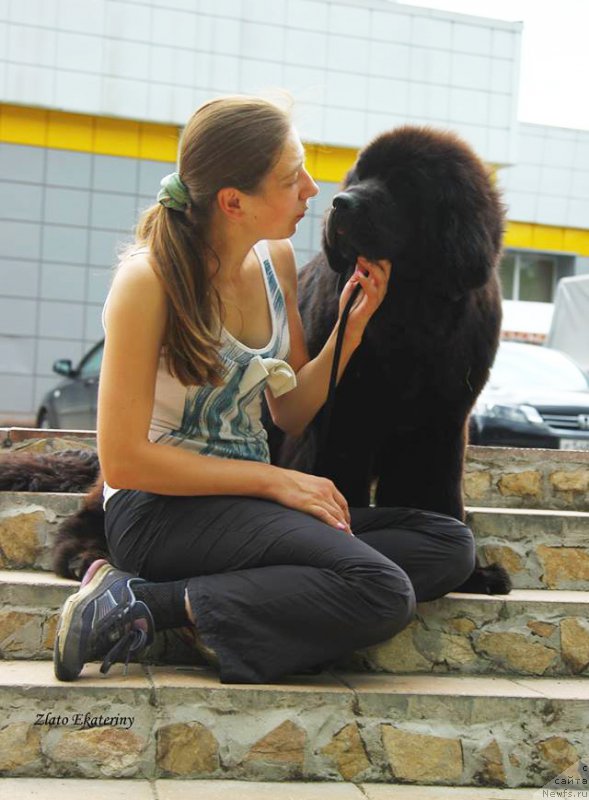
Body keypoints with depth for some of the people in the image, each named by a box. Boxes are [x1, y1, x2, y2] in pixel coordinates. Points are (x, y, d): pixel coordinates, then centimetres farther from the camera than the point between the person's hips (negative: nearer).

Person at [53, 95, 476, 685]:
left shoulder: (276, 259, 6)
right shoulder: (150, 279, -15)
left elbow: (290, 414, 10)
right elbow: (123, 460, -15)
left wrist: (350, 328, -6)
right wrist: (273, 481, -16)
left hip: (245, 499, 8)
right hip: (161, 507, -8)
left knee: (449, 546, -8)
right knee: (382, 592, -26)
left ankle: (229, 601, -19)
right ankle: (156, 604, -19)